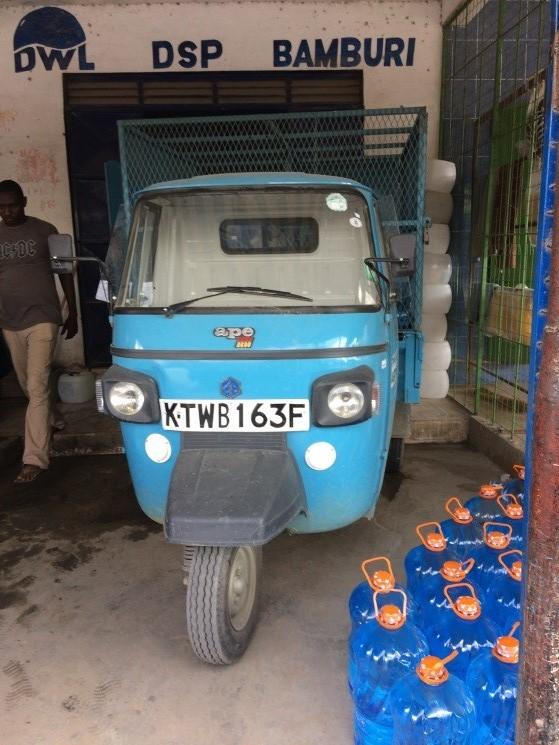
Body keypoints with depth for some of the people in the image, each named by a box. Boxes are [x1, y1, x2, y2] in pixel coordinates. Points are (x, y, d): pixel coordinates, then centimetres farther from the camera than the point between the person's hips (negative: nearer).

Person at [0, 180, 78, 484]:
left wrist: (73, 314, 4)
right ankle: (49, 421, 43)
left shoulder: (44, 231, -2)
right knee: (29, 386, 17)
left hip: (42, 319, -4)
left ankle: (34, 458, -10)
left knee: (37, 388, -11)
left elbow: (64, 272, 4)